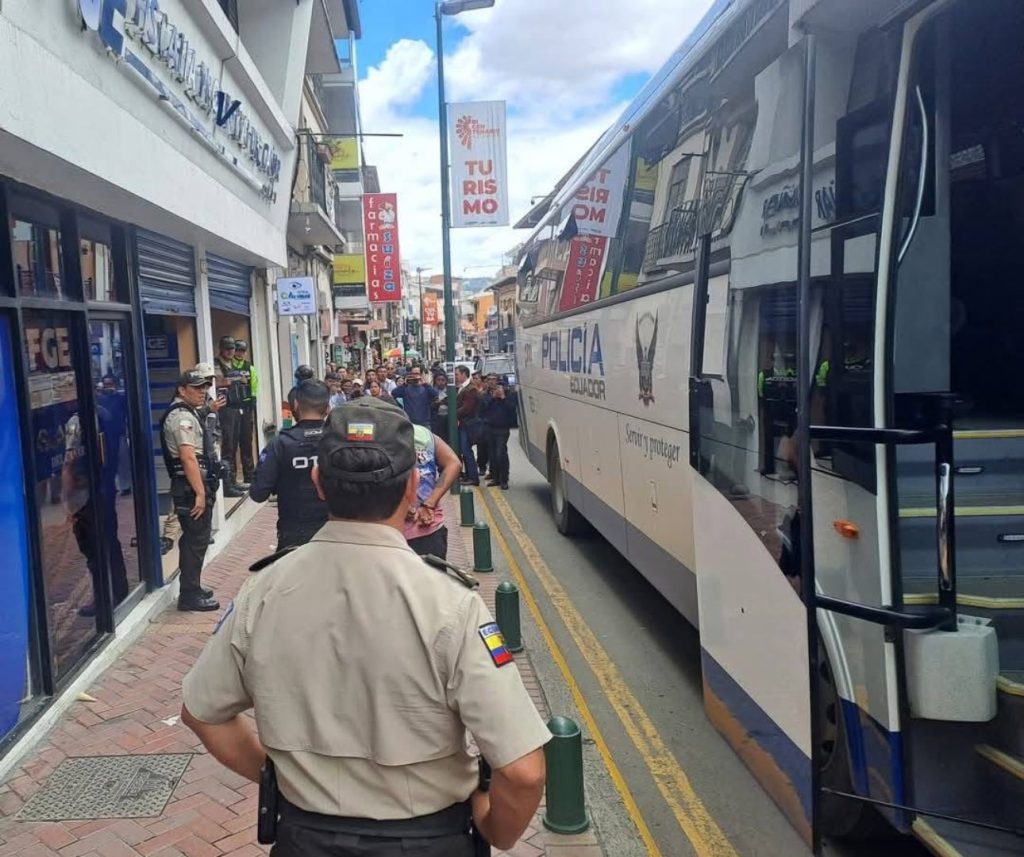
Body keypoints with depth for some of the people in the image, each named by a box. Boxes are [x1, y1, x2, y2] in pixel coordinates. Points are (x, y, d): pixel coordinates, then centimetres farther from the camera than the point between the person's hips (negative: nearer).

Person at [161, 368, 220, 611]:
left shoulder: (187, 413, 18)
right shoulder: (182, 417, -16)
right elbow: (188, 458, -24)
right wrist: (200, 493, -24)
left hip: (192, 487, 11)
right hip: (191, 487, -11)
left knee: (193, 539, 18)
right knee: (196, 540, -5)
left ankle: (191, 589, 29)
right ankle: (190, 596, 1)